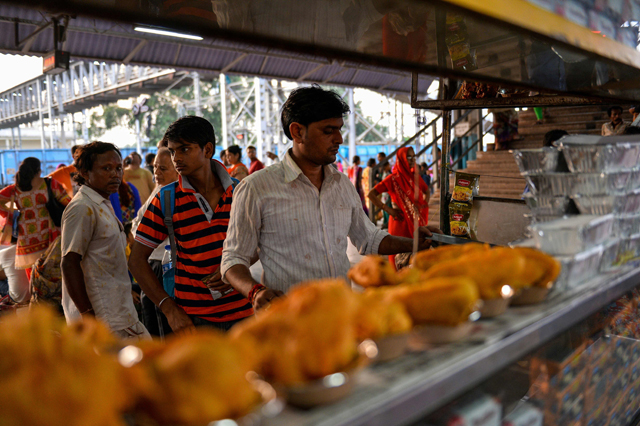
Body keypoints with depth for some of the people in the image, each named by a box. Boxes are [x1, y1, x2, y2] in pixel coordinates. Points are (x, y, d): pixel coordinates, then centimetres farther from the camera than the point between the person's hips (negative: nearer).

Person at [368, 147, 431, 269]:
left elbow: (427, 191, 27)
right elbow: (371, 194, -11)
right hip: (400, 222, -5)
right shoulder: (393, 179, -8)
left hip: (416, 222, 5)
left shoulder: (415, 177, 8)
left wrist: (424, 204, 8)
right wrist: (389, 210, -12)